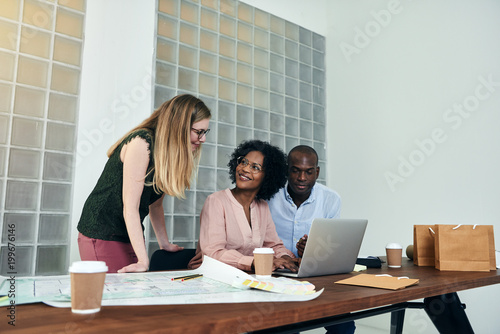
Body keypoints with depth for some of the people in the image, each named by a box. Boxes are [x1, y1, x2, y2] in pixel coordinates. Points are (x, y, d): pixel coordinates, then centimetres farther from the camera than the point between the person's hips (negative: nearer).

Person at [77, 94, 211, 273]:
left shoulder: (166, 151, 5)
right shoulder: (142, 142, -21)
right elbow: (130, 207, -23)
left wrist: (165, 244, 13)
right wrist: (143, 260, -23)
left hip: (130, 237, 8)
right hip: (101, 236, -8)